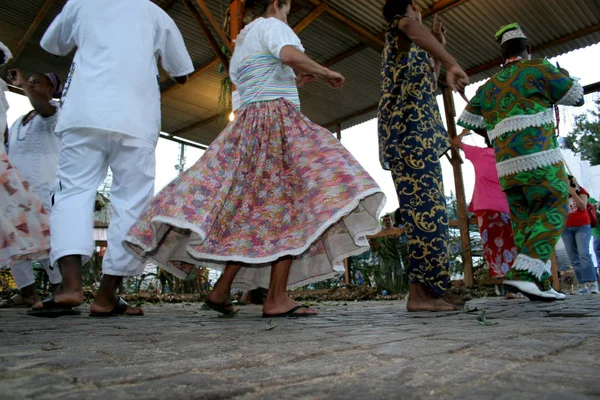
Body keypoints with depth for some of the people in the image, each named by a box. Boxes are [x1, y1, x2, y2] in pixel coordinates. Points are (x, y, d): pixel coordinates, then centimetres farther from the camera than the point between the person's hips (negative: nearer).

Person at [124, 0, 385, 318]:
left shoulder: (239, 48, 30)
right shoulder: (271, 26, 5)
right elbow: (291, 55, -17)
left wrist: (294, 83, 35)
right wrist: (325, 72, -1)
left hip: (245, 128, 9)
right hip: (279, 122, -9)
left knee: (252, 209, 5)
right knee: (291, 200, -15)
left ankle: (222, 289, 1)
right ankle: (276, 298, -19)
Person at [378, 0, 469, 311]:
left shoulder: (405, 47, 34)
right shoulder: (399, 26, 8)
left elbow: (425, 84, 46)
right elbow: (411, 27, -19)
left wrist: (437, 50, 40)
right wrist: (451, 63, -29)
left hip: (415, 134, 10)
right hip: (411, 131, -10)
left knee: (429, 208, 5)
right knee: (426, 207, -17)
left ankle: (432, 288, 5)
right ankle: (420, 291, -19)